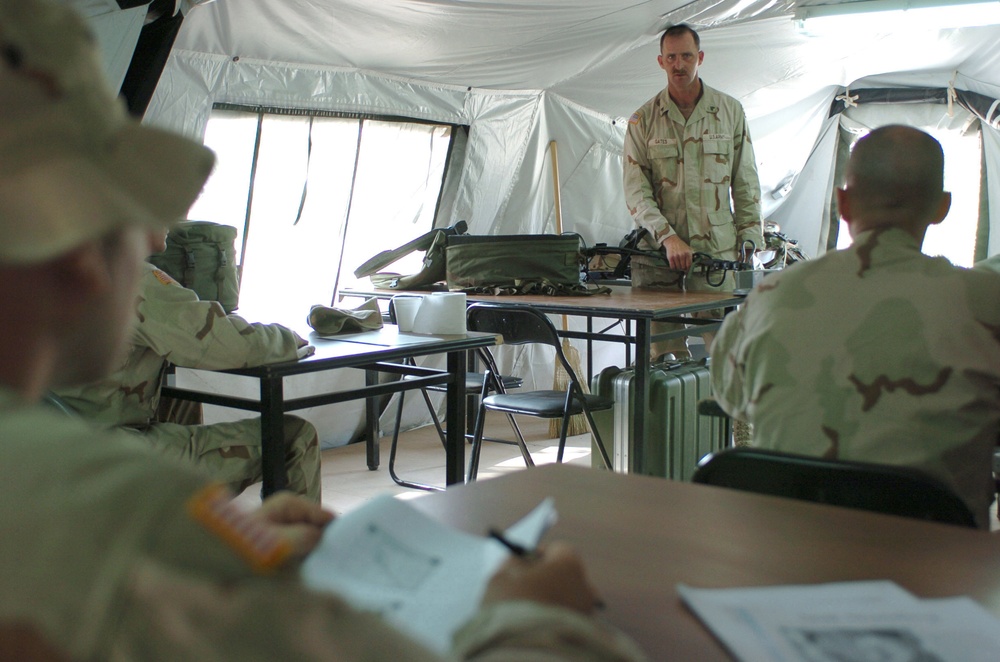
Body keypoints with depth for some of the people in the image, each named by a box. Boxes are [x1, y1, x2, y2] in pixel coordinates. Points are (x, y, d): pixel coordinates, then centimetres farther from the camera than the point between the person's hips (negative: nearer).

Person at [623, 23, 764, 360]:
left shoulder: (730, 111, 9)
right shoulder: (642, 120, 5)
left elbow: (746, 181, 13)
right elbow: (635, 190, -2)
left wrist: (748, 237, 4)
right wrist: (668, 238, -15)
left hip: (717, 248, 0)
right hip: (657, 252, 0)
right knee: (662, 349, -2)